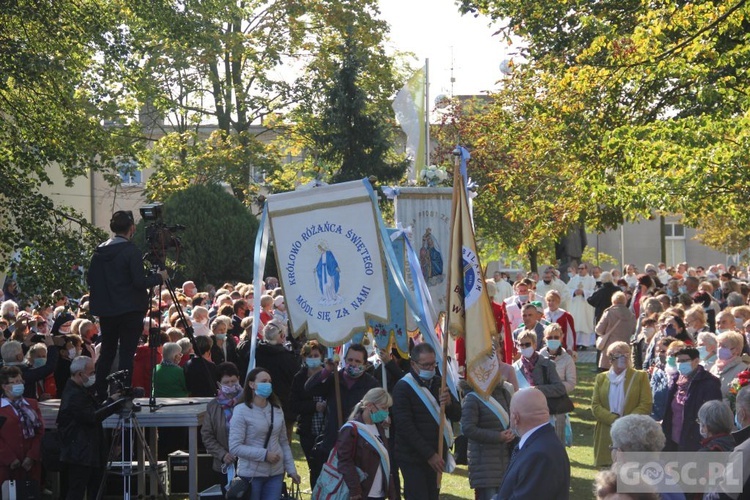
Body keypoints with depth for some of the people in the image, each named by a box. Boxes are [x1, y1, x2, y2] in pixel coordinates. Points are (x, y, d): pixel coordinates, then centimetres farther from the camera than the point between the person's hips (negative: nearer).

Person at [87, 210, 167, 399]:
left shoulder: (99, 251, 4)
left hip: (106, 310, 6)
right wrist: (159, 277, -2)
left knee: (106, 352, 14)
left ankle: (100, 395, 16)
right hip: (129, 310, -6)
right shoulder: (131, 251, -14)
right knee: (126, 353, -1)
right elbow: (140, 282, -17)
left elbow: (90, 279, 8)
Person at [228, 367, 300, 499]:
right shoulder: (241, 411, -9)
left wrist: (291, 469, 8)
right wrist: (264, 455, -18)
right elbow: (235, 447, -14)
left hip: (275, 473, 5)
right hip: (251, 474, -5)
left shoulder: (277, 411, 8)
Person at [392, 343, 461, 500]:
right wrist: (429, 454, -18)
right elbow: (405, 426, -15)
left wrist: (449, 403, -15)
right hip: (413, 458, -6)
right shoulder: (403, 387, -9)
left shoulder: (438, 383, 10)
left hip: (435, 456, 6)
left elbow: (457, 416, 9)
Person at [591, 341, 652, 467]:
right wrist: (613, 420, -13)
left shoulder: (640, 376, 7)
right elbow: (595, 406, 4)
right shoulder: (601, 378, 14)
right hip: (606, 435, 2)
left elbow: (646, 405, -2)